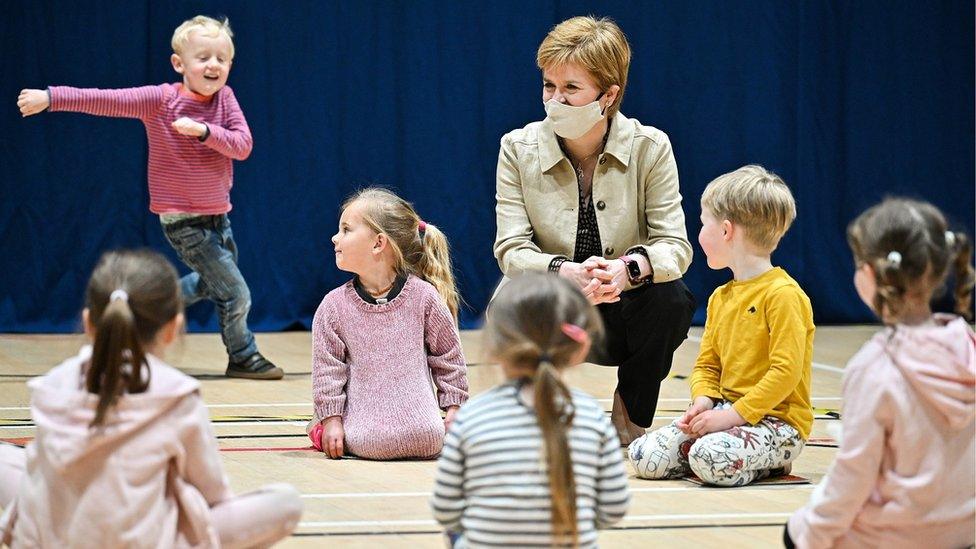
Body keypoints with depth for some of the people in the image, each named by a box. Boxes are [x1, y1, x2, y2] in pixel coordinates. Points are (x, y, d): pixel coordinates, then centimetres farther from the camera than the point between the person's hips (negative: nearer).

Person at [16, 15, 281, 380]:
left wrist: (204, 130, -31)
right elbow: (104, 101, -18)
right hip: (184, 221, -6)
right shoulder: (161, 99, -16)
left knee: (211, 283, 26)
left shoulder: (224, 99, -5)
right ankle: (243, 357, 18)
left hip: (217, 214, 6)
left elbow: (243, 146, -15)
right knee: (236, 294, -4)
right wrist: (50, 97, -24)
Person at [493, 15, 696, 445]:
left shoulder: (650, 148, -11)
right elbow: (511, 249, -14)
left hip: (625, 311, 0)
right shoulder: (518, 149, -9)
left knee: (672, 299, -31)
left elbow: (676, 246, -15)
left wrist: (628, 266, -39)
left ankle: (631, 417, -2)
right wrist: (566, 272, -37)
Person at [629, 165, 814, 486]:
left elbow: (786, 371, -19)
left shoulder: (783, 294, -12)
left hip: (776, 420, -8)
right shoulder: (720, 298, 16)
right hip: (728, 410, 8)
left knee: (711, 460, -35)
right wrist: (704, 400, -4)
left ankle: (770, 462, -4)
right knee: (645, 456, -10)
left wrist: (734, 415, -23)